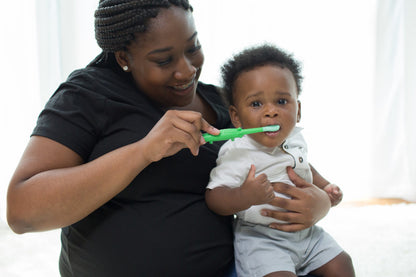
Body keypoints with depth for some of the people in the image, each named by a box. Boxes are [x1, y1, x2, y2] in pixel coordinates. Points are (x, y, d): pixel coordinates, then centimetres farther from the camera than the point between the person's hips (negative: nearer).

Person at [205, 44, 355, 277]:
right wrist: (244, 197, -44)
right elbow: (214, 196, -27)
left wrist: (325, 186, 14)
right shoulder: (238, 153, -21)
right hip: (259, 238, -7)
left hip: (305, 231, 7)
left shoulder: (294, 139, 3)